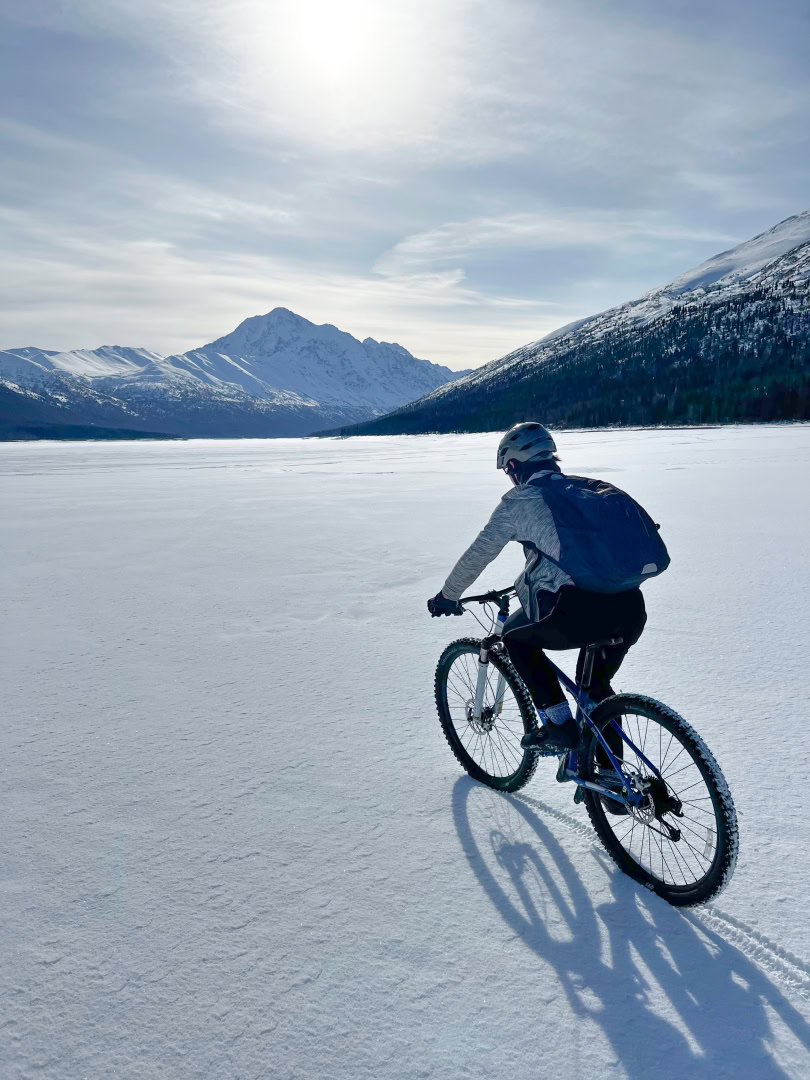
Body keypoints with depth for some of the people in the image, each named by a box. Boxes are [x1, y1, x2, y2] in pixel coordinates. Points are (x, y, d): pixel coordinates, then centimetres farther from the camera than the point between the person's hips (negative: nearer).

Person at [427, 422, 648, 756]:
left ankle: (559, 725, 16)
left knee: (516, 636, 23)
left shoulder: (519, 500, 8)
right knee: (595, 686, 29)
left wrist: (446, 596, 29)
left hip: (580, 610, -6)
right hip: (631, 609, 7)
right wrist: (527, 581, 53)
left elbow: (477, 555, 13)